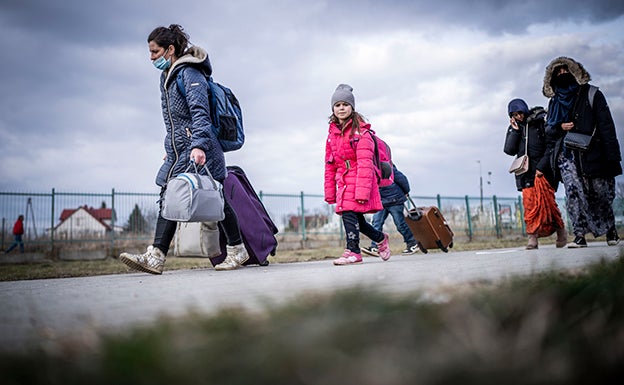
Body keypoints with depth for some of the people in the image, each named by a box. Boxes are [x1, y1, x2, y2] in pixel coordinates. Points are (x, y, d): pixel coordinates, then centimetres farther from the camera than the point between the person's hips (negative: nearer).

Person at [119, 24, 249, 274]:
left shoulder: (190, 74, -12)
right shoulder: (166, 76, 17)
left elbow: (200, 113, -23)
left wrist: (199, 145, -34)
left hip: (200, 152, -9)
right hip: (178, 152, 9)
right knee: (169, 199, -1)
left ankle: (237, 250, 19)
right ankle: (155, 257, -6)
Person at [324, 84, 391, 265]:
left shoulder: (360, 131, -7)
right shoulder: (332, 133, 14)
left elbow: (365, 163, -14)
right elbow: (329, 165, 15)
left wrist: (362, 190, -21)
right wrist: (330, 192, 11)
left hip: (359, 179, -7)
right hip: (343, 181, 7)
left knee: (349, 212, -17)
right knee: (356, 219, 8)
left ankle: (353, 251, -8)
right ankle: (381, 238, 32)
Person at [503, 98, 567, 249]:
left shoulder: (540, 122, -2)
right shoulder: (513, 128, 12)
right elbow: (509, 150, 1)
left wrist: (542, 166, -11)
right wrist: (515, 131, -5)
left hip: (543, 170, -3)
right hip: (526, 172, 3)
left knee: (547, 202, -12)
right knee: (529, 204, -6)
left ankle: (561, 230, 6)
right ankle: (532, 238, -6)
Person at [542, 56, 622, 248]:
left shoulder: (592, 95, 4)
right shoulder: (555, 101, 15)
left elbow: (606, 125, -1)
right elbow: (548, 128, 19)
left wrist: (612, 156, -9)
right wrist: (560, 127, -6)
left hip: (592, 154, -2)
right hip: (567, 155, 2)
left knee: (601, 194, 3)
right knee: (573, 193, -12)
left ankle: (611, 230, 24)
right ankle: (579, 236, -10)